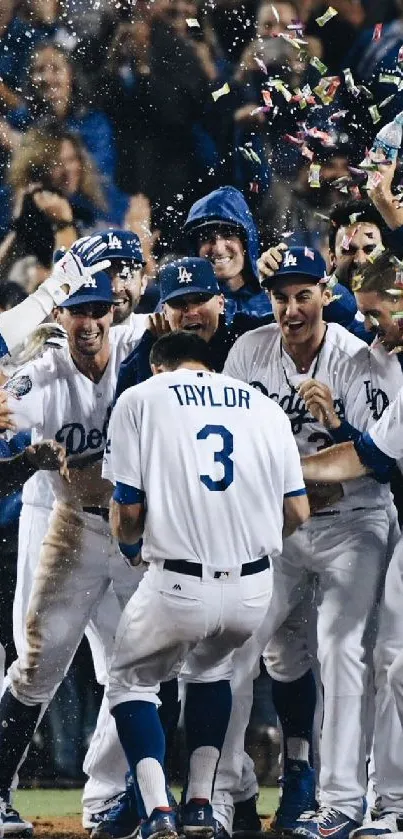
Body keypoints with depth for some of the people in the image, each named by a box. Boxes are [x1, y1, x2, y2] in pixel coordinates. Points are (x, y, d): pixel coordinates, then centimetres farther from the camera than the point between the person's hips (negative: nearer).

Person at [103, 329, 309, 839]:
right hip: (254, 590, 4)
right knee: (210, 669, 32)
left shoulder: (141, 399, 3)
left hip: (178, 587, -4)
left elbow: (126, 519, -3)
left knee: (131, 683, 18)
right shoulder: (266, 408, 14)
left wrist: (131, 532, 20)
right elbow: (298, 512, 10)